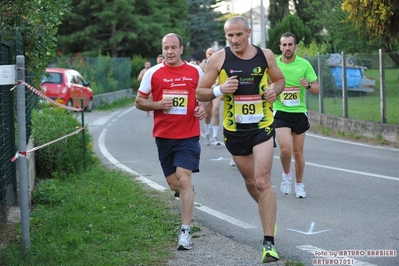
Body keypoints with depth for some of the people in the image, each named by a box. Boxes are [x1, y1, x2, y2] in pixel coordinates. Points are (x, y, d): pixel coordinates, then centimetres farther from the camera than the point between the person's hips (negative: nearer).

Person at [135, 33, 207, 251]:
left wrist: (203, 108, -6)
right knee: (174, 184, 9)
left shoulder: (195, 72, 3)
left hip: (188, 135, -2)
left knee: (184, 180, -15)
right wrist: (158, 104, -13)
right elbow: (139, 102, 6)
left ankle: (185, 232, -13)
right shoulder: (153, 73, 1)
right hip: (163, 136, 2)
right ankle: (187, 194, 47)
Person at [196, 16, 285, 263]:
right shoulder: (219, 58, -5)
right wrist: (220, 90, -21)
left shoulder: (265, 55, -2)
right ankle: (268, 213, 45)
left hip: (262, 125, -2)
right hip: (234, 129, 2)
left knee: (263, 182, -14)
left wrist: (275, 90, -9)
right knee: (251, 182, 14)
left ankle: (269, 242, -12)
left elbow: (280, 79, 15)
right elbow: (200, 92, -1)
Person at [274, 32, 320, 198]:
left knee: (298, 152, 8)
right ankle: (286, 175, 10)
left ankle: (299, 185, 26)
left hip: (299, 112, 1)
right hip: (280, 112, -1)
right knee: (285, 148, -19)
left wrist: (308, 85, -20)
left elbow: (317, 89, 1)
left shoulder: (304, 64, -1)